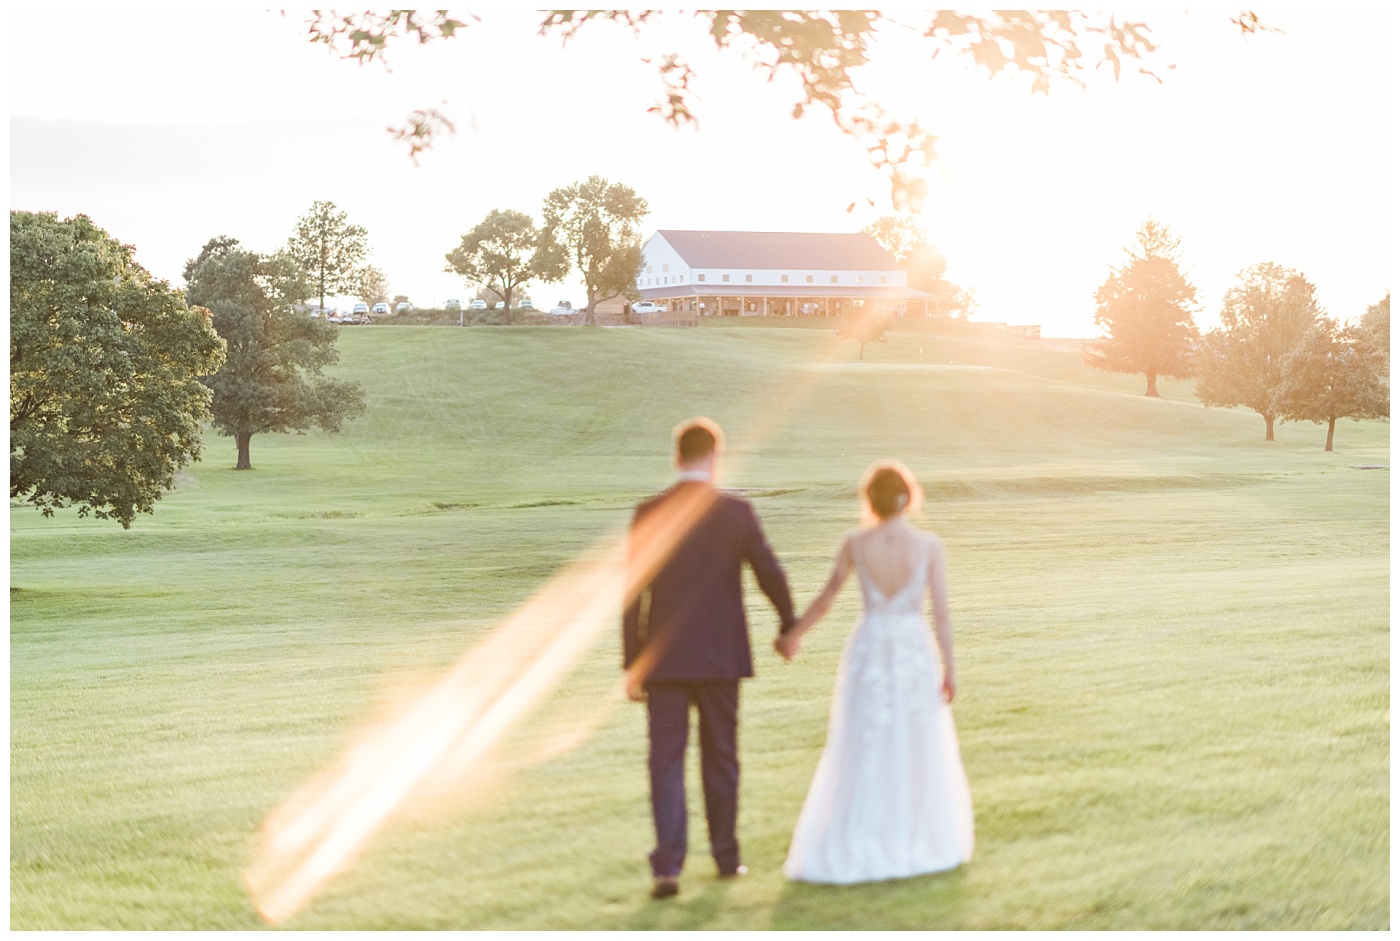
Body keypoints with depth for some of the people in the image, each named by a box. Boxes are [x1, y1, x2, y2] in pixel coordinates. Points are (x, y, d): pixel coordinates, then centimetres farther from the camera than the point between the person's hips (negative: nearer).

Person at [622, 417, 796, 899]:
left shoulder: (648, 514, -6)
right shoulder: (737, 512, -5)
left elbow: (634, 594, -6)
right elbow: (771, 575, -1)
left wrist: (632, 665, -1)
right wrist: (789, 626, 18)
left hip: (665, 658, -1)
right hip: (721, 657, 1)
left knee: (666, 761, 1)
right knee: (720, 758, 15)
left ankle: (668, 866, -10)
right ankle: (726, 855, 25)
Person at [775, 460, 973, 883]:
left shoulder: (855, 545, -6)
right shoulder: (929, 546, -9)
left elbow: (825, 598, 5)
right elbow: (942, 610, -9)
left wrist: (794, 634, 20)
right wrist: (950, 666, -1)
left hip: (868, 651, 1)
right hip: (914, 652, -1)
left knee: (858, 754, 7)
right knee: (918, 752, 14)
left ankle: (843, 850, 4)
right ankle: (922, 842, 20)